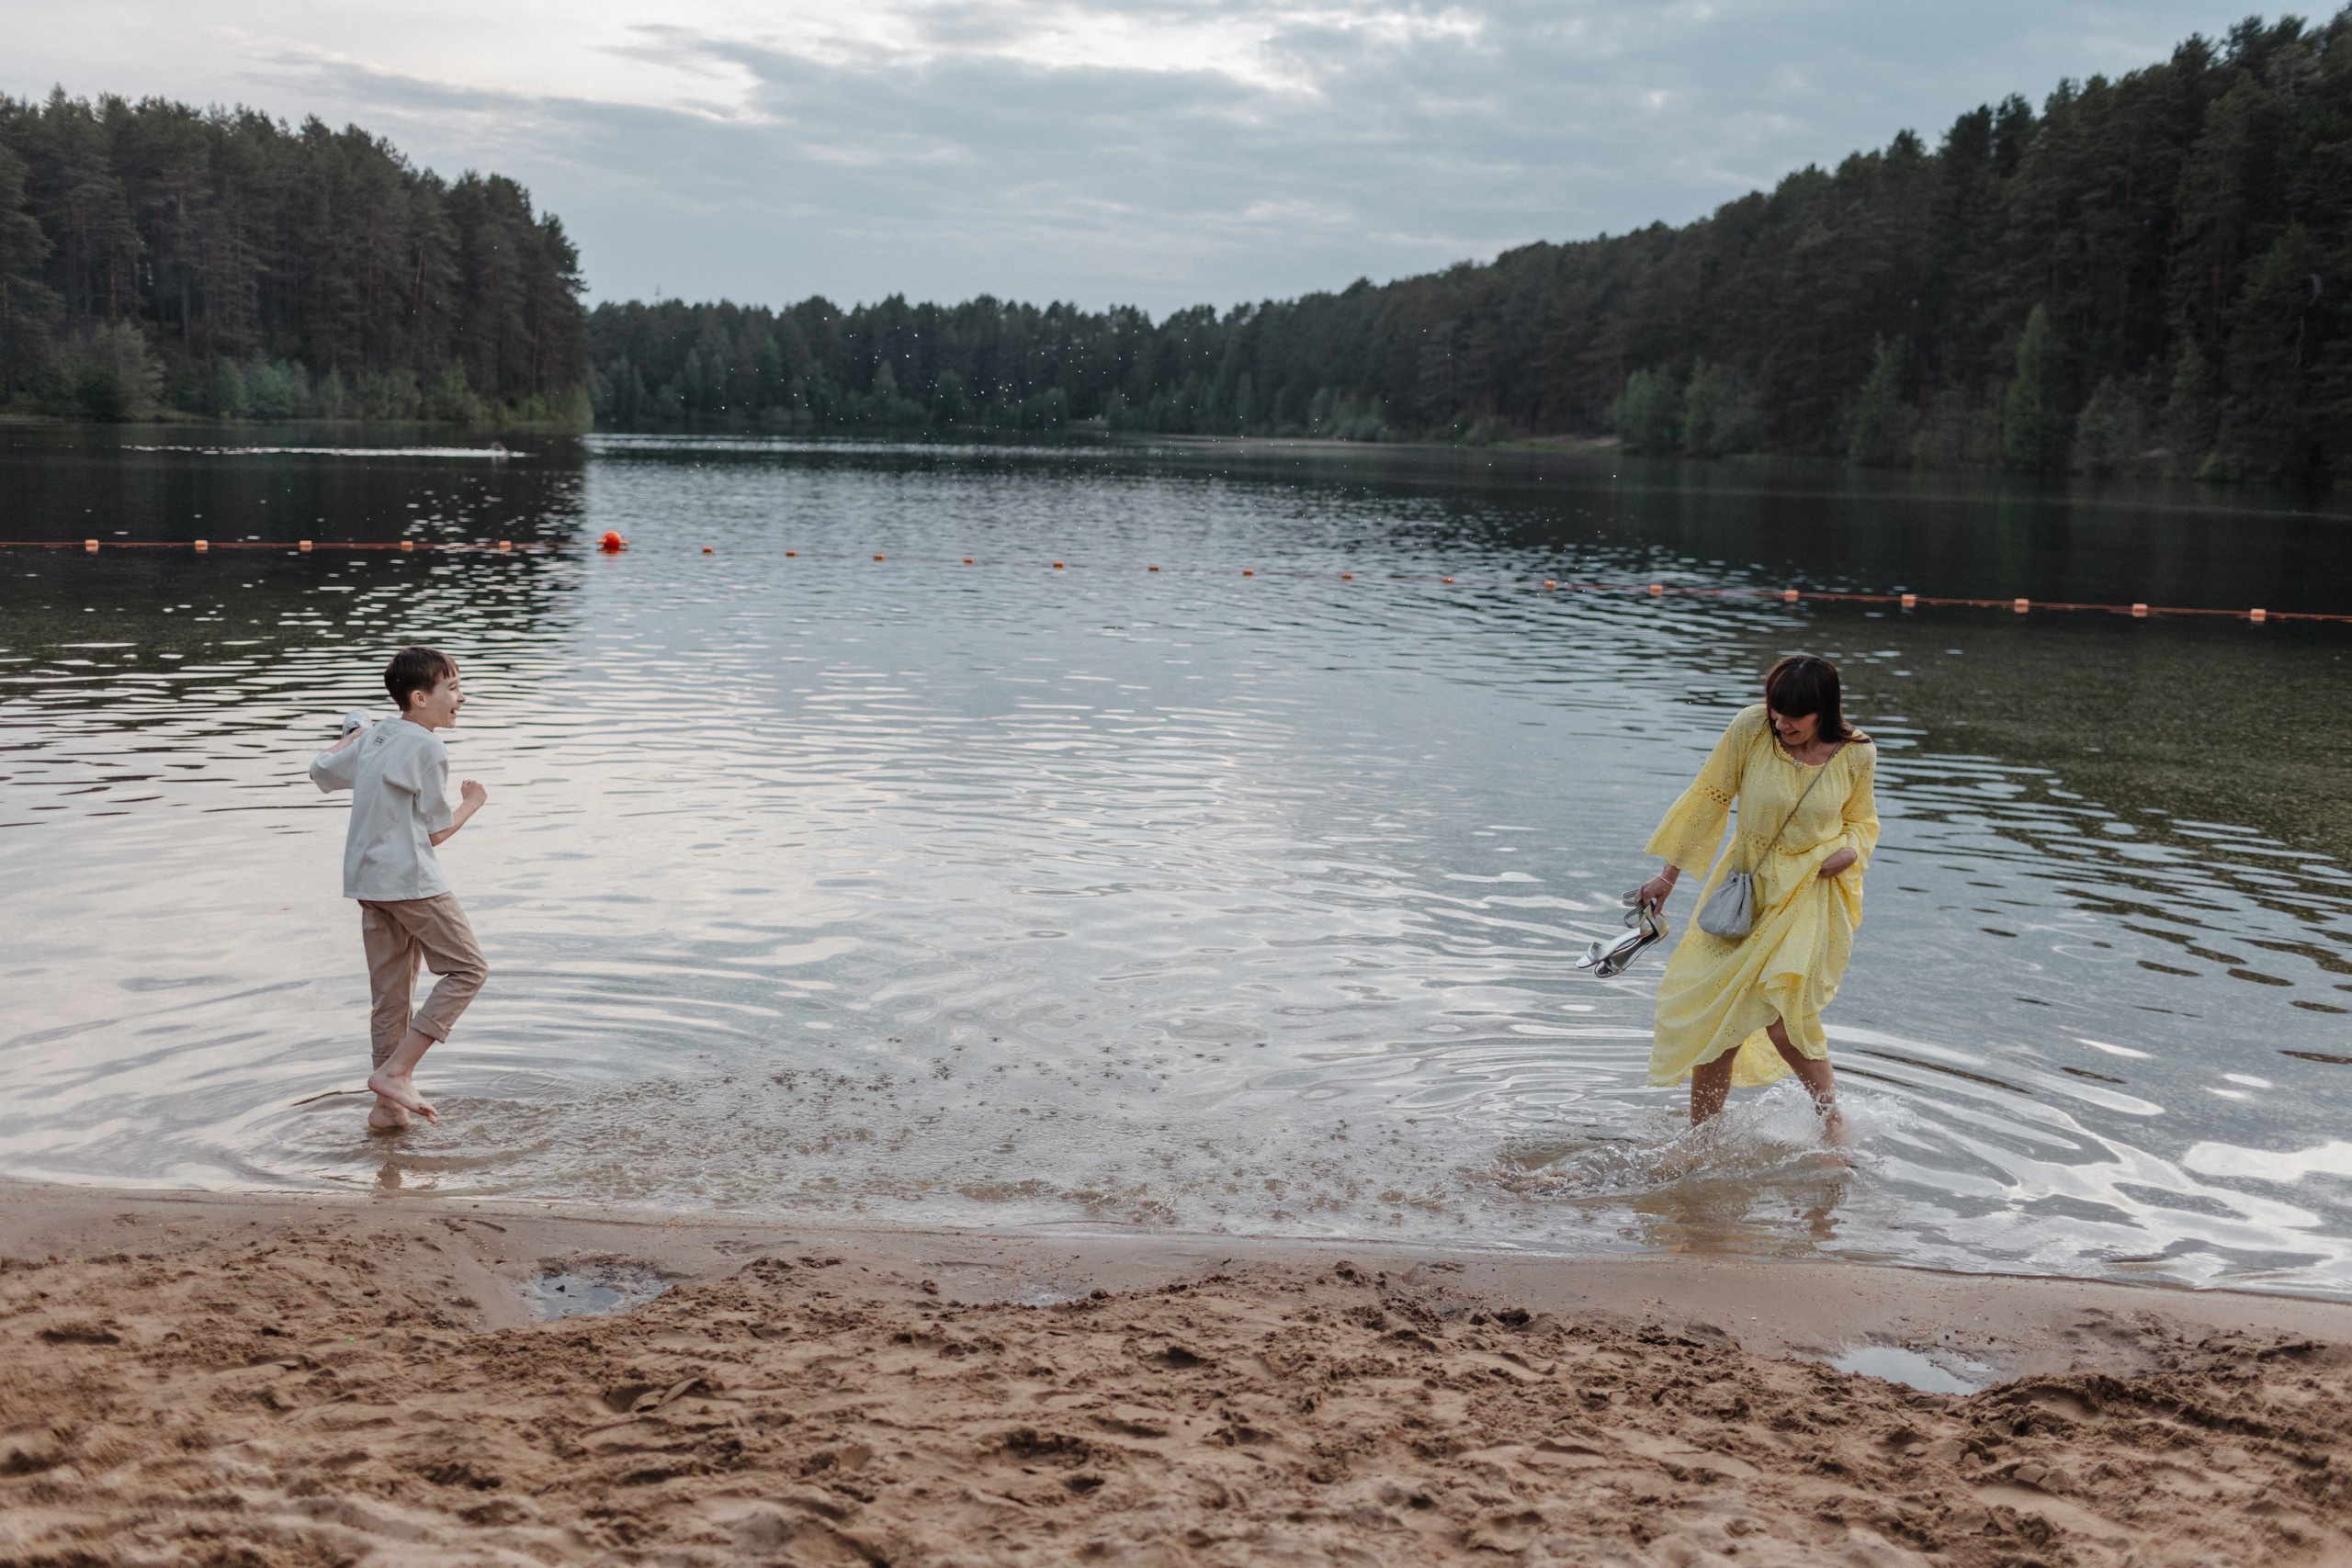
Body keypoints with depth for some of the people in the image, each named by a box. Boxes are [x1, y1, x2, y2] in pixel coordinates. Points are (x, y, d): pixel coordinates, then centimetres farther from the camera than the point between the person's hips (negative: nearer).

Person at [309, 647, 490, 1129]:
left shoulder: (375, 738, 13)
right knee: (467, 968, -2)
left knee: (392, 993, 12)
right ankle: (394, 1071, -8)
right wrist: (472, 803, 9)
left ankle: (389, 1106, 17)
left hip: (368, 881, 9)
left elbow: (321, 772, 28)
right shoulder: (426, 747, -11)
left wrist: (348, 740, 46)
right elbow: (436, 832, -9)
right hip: (411, 878, -9)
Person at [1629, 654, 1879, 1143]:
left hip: (1813, 896, -2)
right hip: (1748, 885, 2)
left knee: (1782, 1019, -17)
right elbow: (1709, 800, -2)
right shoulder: (1750, 729, -13)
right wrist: (1668, 876, 1)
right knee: (1713, 1015, 3)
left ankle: (1831, 1112, 12)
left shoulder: (1856, 754, -9)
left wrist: (1851, 851, -13)